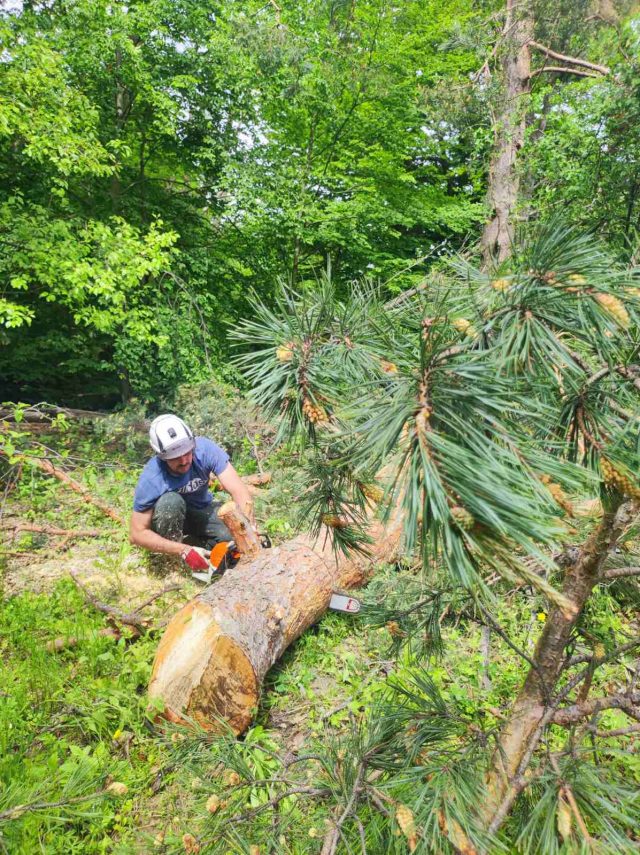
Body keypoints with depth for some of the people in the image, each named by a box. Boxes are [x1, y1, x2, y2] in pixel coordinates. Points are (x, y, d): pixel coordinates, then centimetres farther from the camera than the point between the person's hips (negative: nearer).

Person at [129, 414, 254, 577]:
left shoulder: (205, 449, -31)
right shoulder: (151, 479, -33)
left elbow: (239, 491, -34)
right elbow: (137, 534, -27)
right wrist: (184, 551, -35)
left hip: (202, 509, 2)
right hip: (168, 515, -2)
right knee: (170, 501, -36)